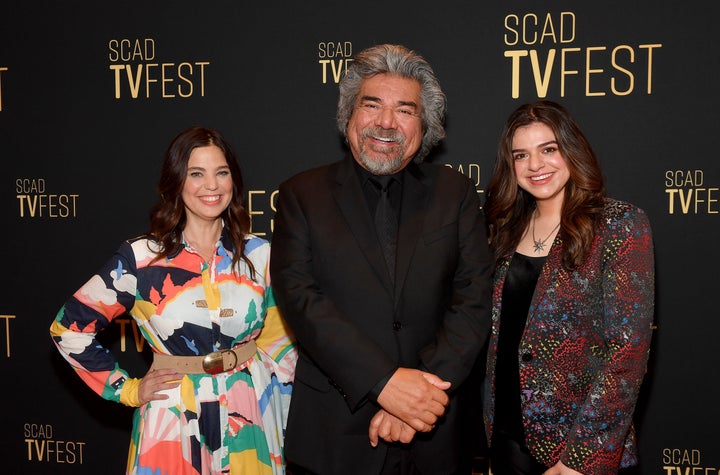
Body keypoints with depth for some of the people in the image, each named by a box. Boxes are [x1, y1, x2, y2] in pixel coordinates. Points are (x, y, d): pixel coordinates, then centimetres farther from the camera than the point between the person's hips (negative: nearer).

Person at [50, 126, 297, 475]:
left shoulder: (259, 254, -1)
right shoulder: (141, 259, -9)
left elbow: (279, 344, 7)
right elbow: (68, 328, -2)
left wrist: (282, 434, 5)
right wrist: (127, 389, -3)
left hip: (251, 420, 2)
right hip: (174, 422, -2)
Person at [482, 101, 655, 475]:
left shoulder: (619, 225, -12)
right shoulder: (509, 227, 3)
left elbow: (627, 349, -17)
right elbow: (499, 331, 7)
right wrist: (492, 425, 0)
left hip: (580, 444, -4)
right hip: (505, 432, 5)